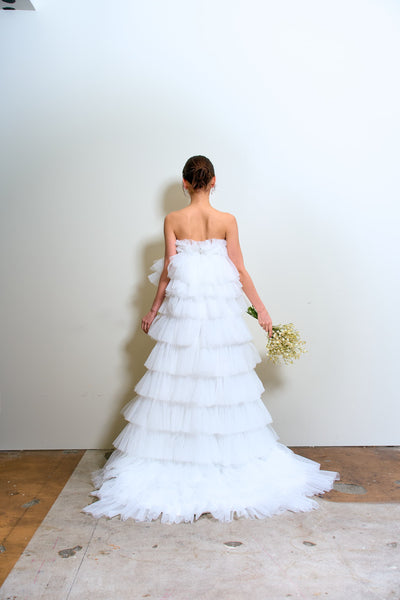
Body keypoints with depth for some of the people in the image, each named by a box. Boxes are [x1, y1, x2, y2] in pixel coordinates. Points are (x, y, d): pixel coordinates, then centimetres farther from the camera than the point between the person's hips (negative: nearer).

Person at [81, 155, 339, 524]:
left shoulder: (173, 220, -1)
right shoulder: (227, 220, -1)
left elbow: (168, 270, -1)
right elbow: (239, 271, -2)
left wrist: (154, 310, 10)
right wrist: (262, 311, 6)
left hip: (183, 312, 0)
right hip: (221, 313, 0)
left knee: (179, 383, 8)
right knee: (224, 385, 8)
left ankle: (175, 464, 16)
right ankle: (225, 458, 17)